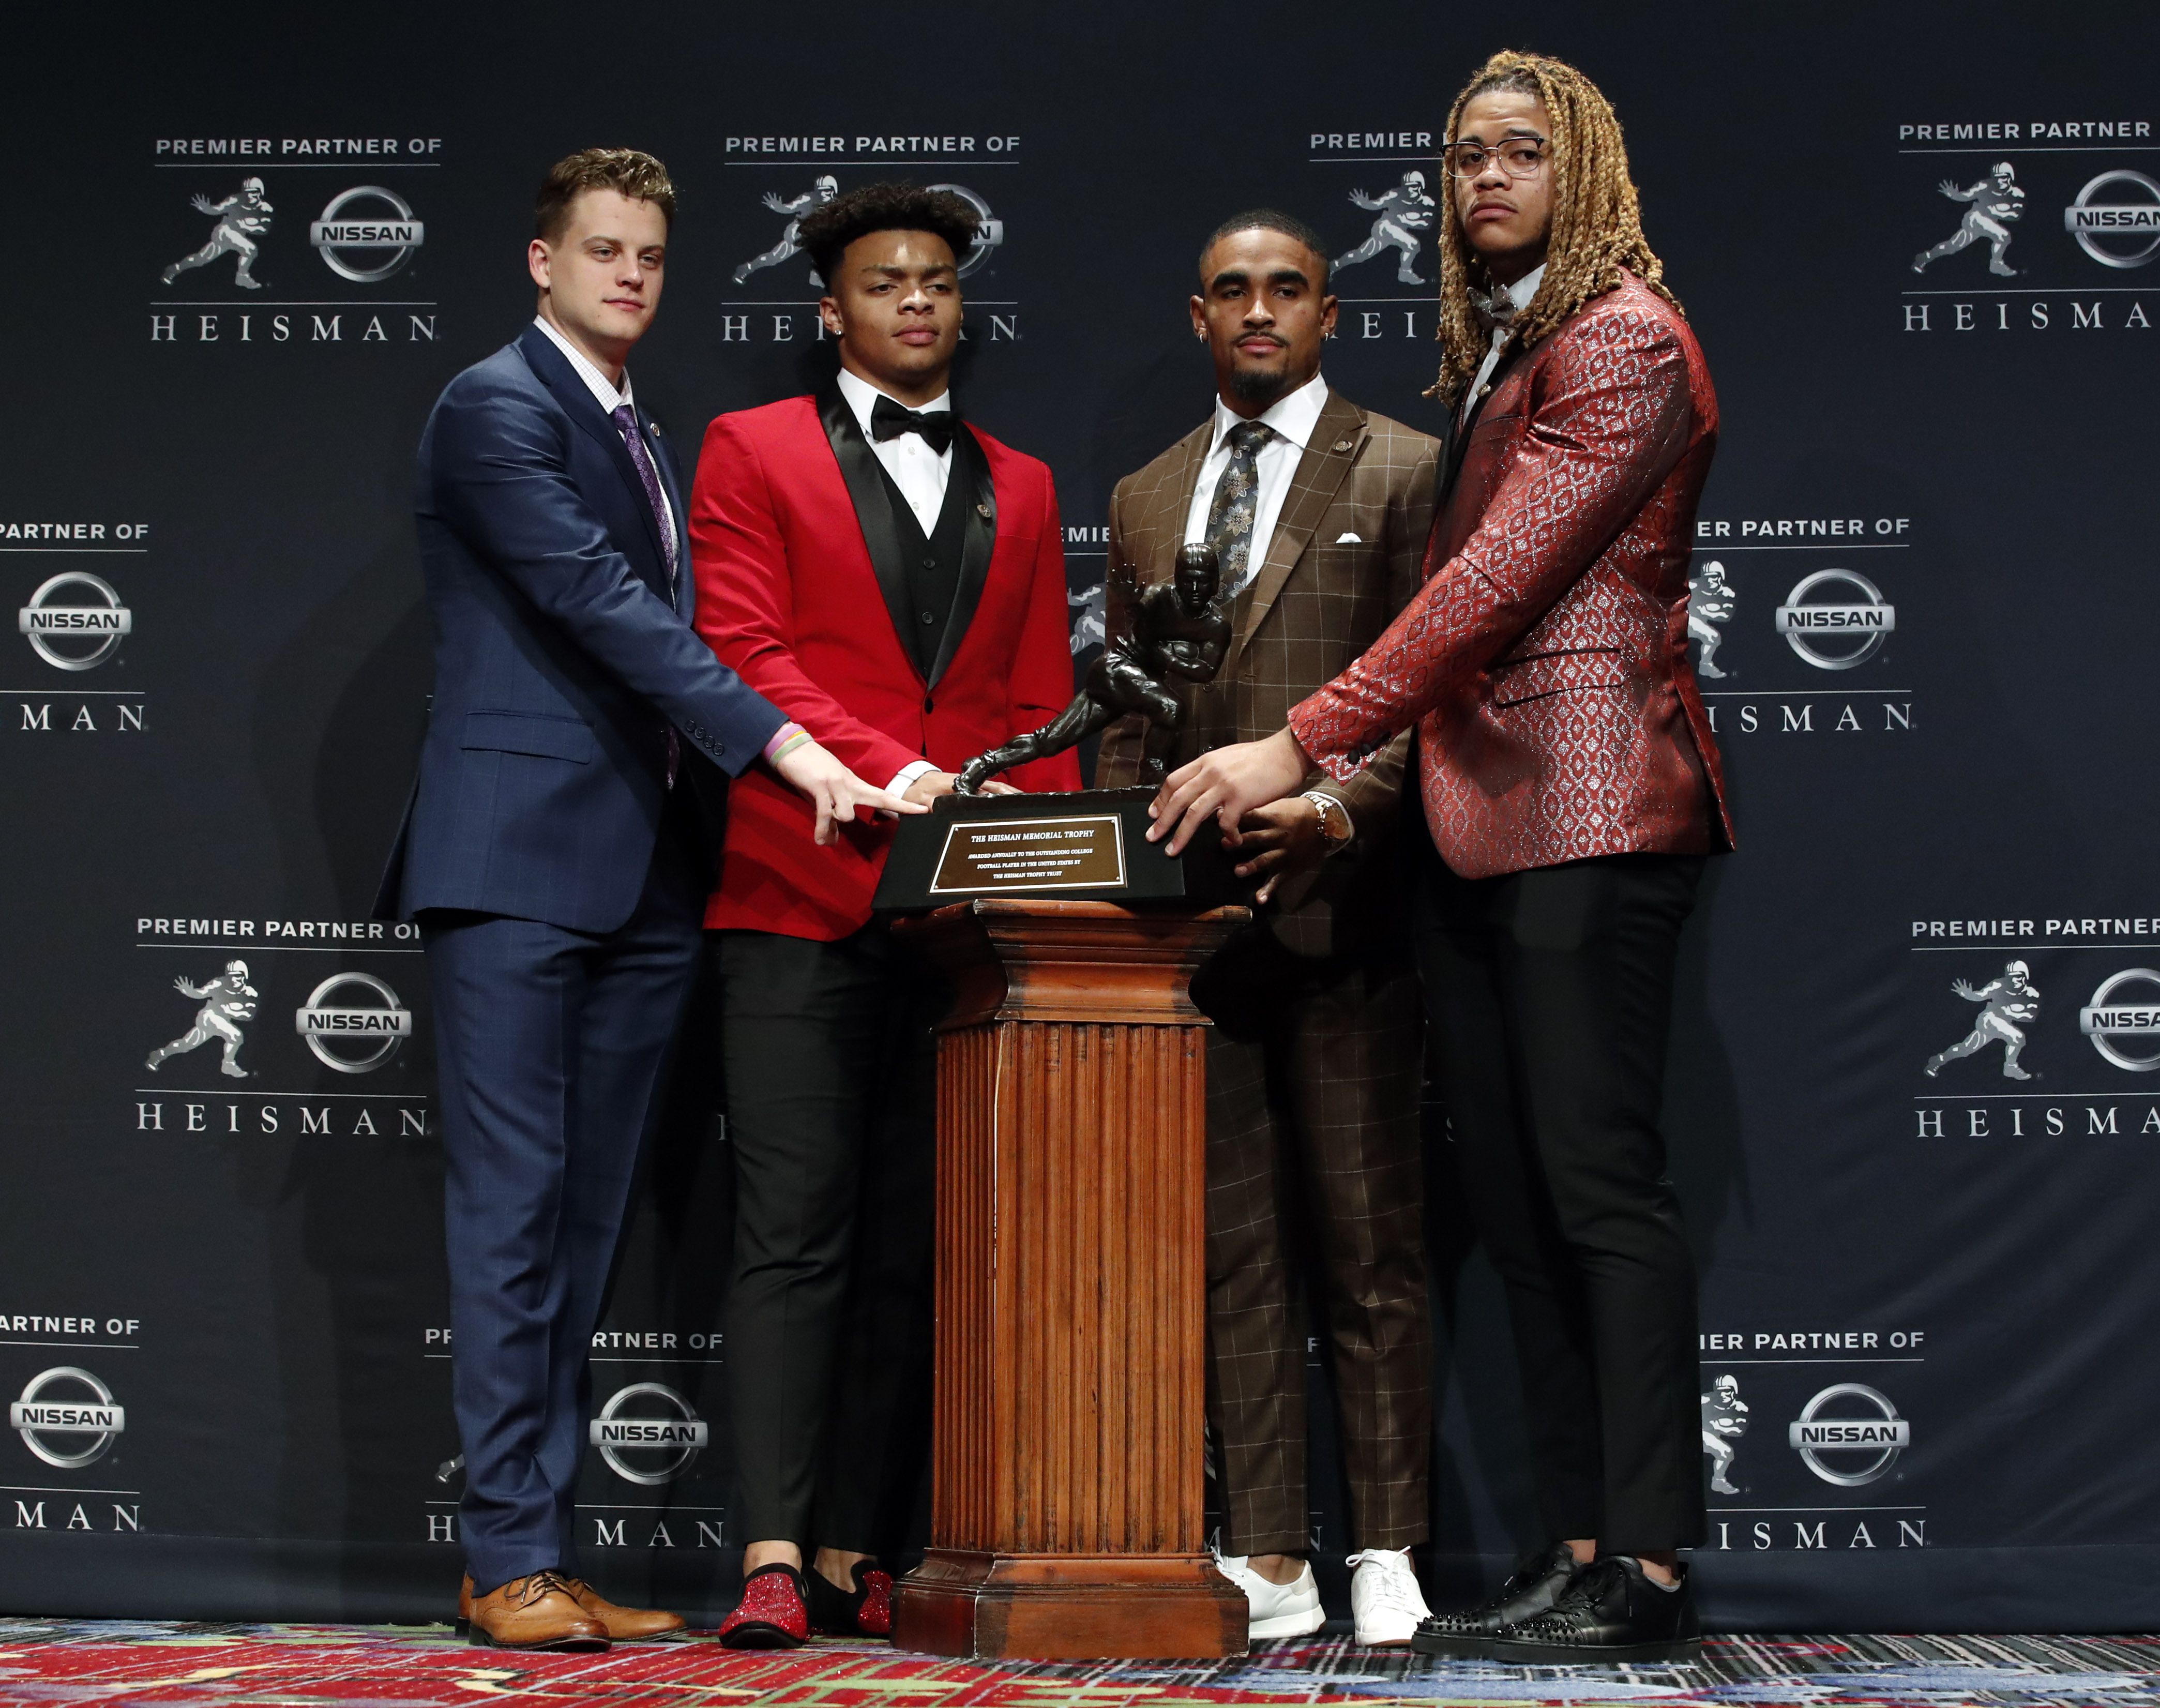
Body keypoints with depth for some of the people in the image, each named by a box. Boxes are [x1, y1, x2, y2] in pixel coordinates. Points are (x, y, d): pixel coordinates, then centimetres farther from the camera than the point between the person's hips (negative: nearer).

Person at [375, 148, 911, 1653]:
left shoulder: (651, 444, 22)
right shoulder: (494, 408, -4)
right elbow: (597, 602, -15)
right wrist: (780, 743, -22)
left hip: (644, 874, 8)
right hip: (522, 857, -8)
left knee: (590, 1218, 7)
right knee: (516, 1204, -6)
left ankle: (552, 1547, 10)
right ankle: (509, 1558, -3)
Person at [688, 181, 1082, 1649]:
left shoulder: (1020, 488, 20)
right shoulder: (754, 451, 9)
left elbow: (1042, 699, 16)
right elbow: (744, 649, -3)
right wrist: (885, 769, -16)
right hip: (803, 901, -4)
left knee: (914, 1248, 3)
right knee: (796, 1235, -8)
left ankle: (861, 1553, 7)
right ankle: (776, 1555, -9)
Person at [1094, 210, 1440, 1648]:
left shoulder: (1405, 473, 4)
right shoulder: (1145, 500, 20)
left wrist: (1337, 810, -18)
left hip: (1341, 910, -4)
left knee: (1371, 1244, -2)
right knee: (1234, 1250, 5)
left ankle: (1385, 1560, 4)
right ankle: (1269, 1565, 10)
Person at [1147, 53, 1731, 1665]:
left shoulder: (1626, 338, -5)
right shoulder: (1493, 355, 23)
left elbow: (1502, 577, -15)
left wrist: (1306, 744, -18)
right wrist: (1360, 776, 10)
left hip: (1588, 813, -9)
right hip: (1475, 823, 9)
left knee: (1600, 1184, -10)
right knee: (1517, 1204, 5)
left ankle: (1647, 1571, -7)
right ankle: (1579, 1552, 7)